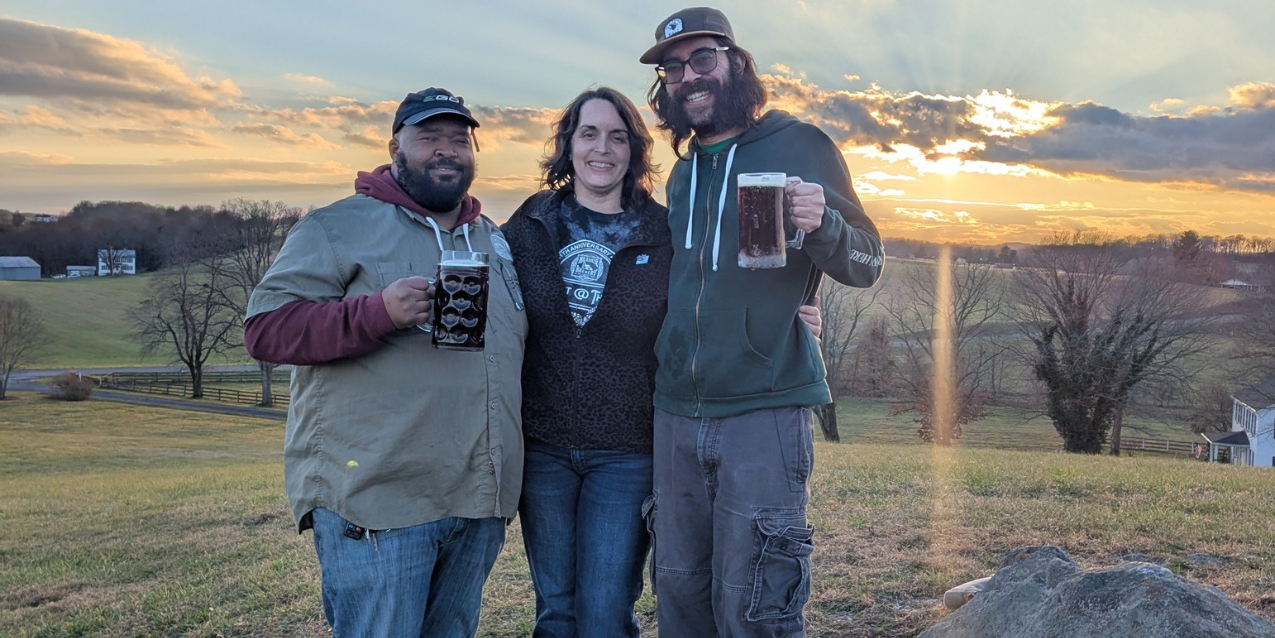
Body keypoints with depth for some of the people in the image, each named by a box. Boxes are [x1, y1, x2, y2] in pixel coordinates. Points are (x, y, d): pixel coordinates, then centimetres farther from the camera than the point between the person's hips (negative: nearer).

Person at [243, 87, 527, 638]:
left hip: (480, 507, 6)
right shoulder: (340, 227, -1)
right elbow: (265, 328, -9)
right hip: (377, 504, -6)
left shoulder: (495, 240, 18)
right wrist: (378, 312, -24)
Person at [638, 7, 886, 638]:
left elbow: (866, 264, -2)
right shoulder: (682, 174, 15)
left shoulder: (799, 145, -1)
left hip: (763, 413, -5)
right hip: (677, 415, 6)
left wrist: (822, 224, -24)